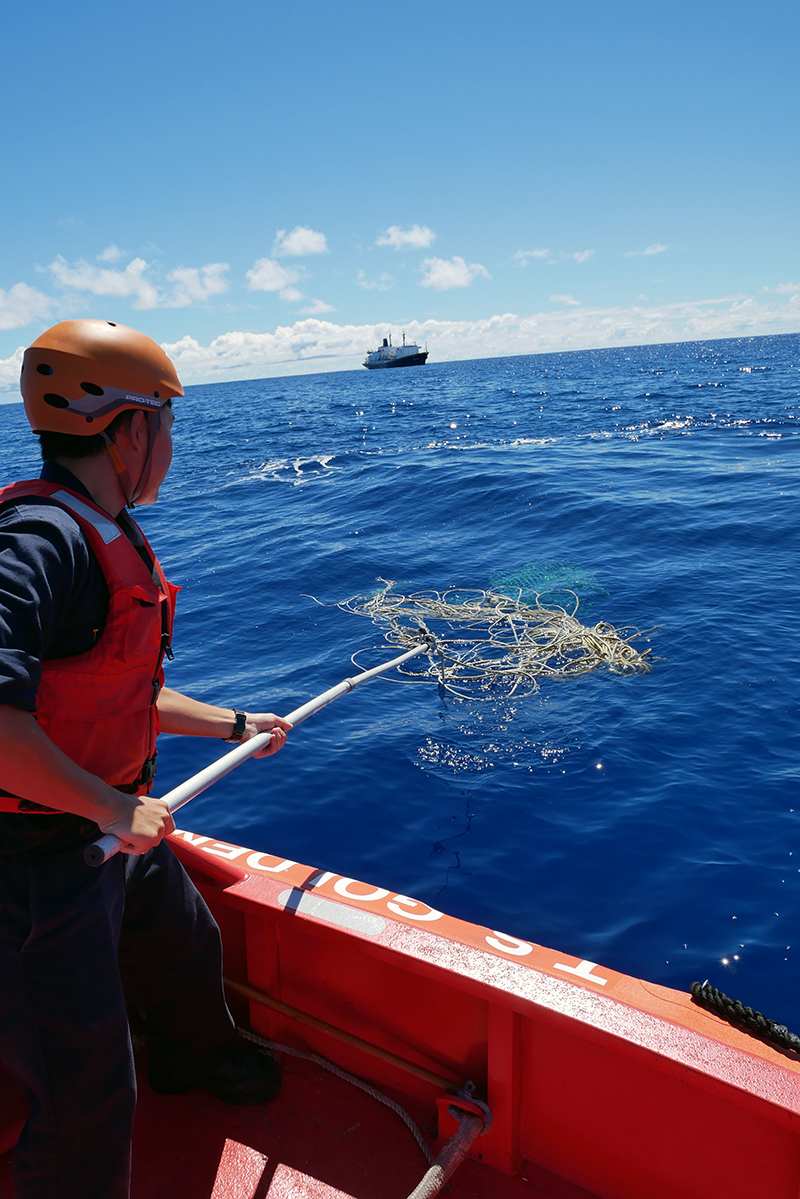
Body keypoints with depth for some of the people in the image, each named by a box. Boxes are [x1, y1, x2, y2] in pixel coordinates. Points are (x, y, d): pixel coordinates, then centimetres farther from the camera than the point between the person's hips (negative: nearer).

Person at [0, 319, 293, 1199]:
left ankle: (196, 1060, 64)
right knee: (86, 1102, 5)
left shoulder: (109, 540, 7)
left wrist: (233, 726, 24)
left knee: (185, 952, 33)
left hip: (114, 831, 11)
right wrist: (114, 807, -28)